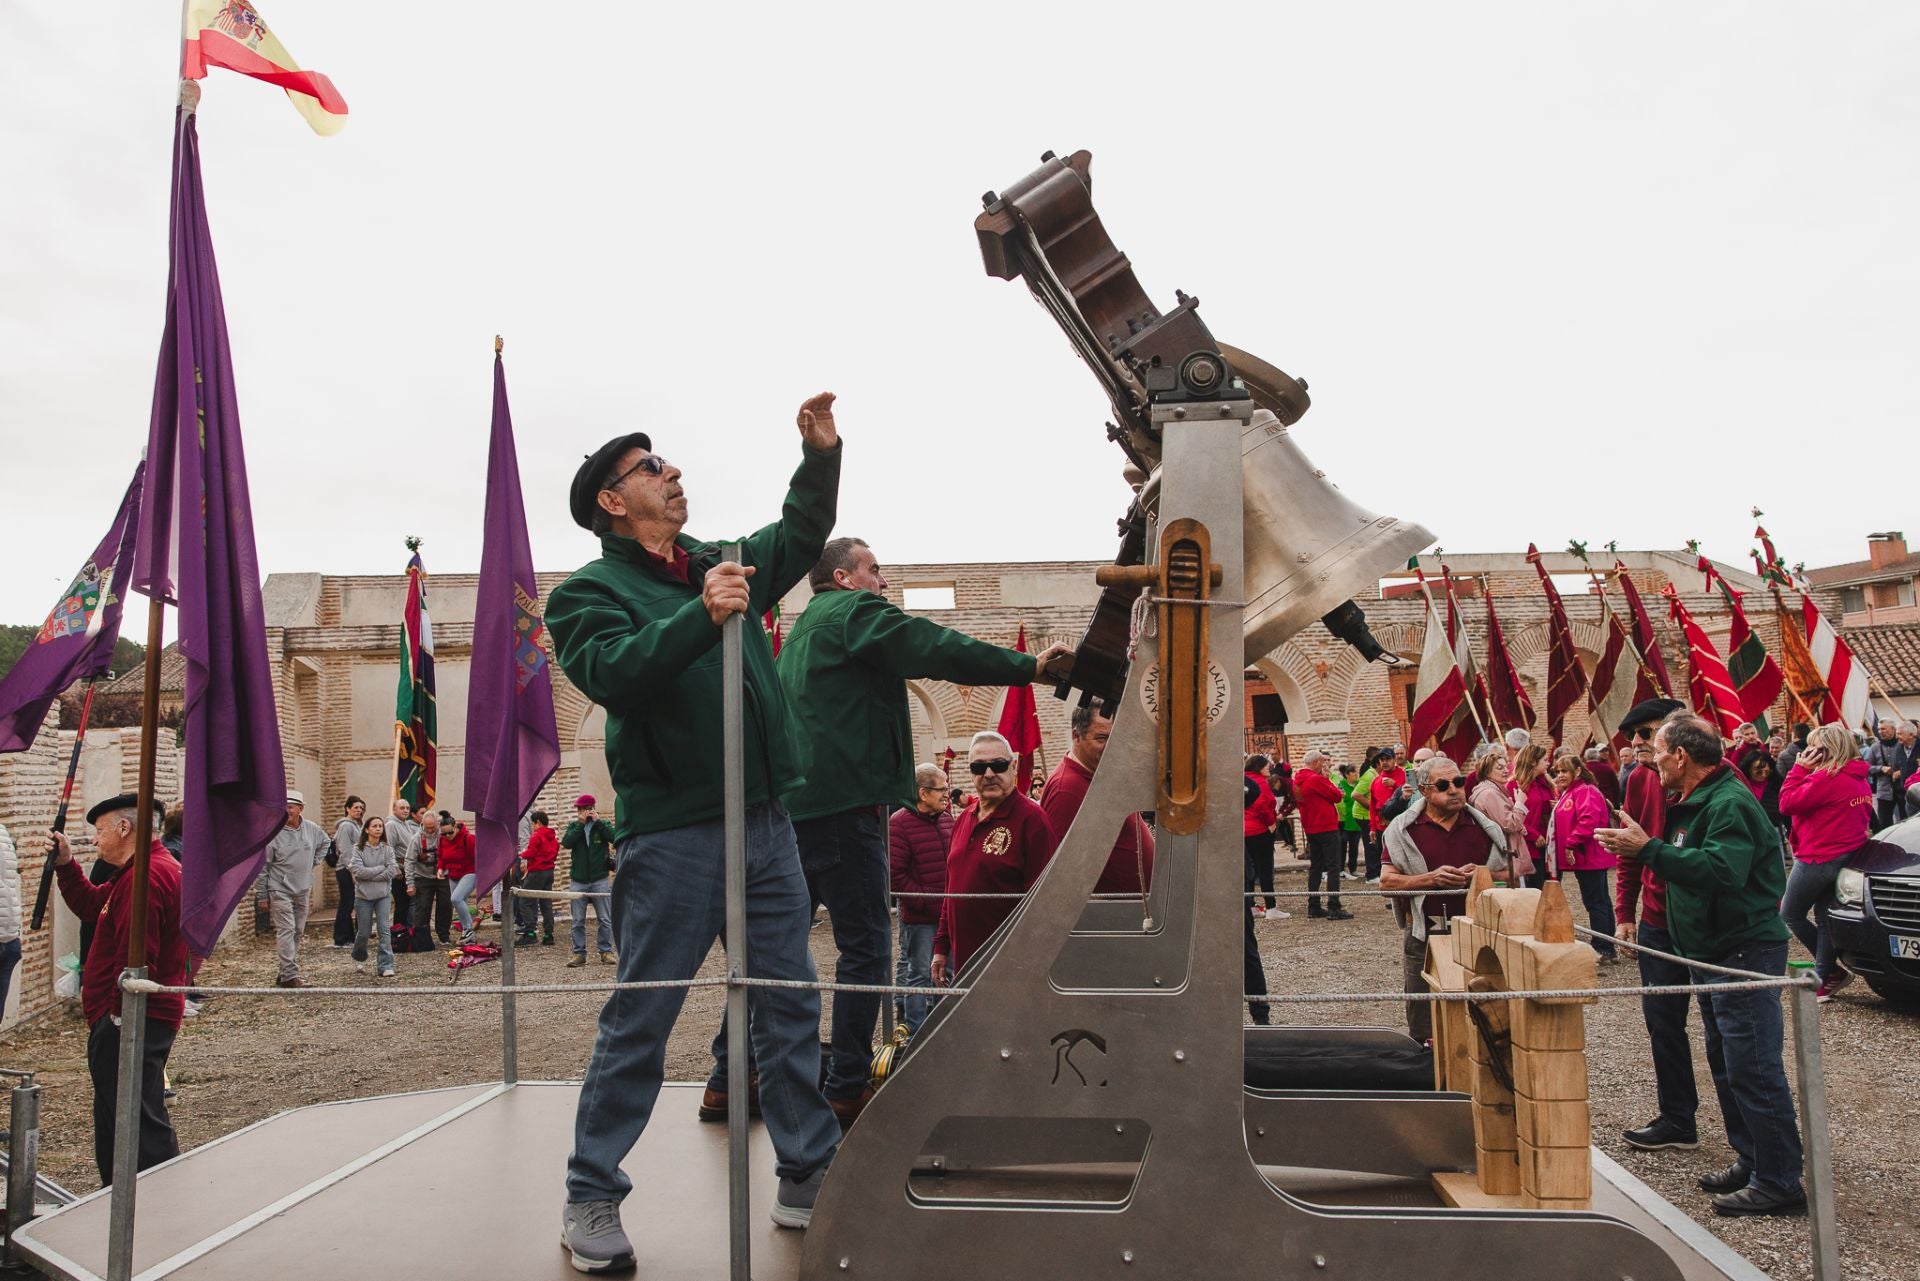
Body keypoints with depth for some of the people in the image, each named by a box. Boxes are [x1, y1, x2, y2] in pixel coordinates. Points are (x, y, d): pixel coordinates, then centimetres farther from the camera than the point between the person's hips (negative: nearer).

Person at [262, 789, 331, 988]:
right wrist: (263, 896, -8)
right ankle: (290, 976, -14)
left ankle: (285, 972, 21)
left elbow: (325, 843, 25)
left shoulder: (312, 829, 1)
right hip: (280, 890, -5)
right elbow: (263, 866, -8)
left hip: (303, 889, 6)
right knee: (286, 931, -12)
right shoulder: (273, 832, -12)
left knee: (298, 932, 10)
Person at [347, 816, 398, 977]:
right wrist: (381, 868, -12)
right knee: (363, 932, 10)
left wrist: (369, 875, -13)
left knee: (385, 930, -7)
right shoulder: (358, 849, -4)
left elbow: (392, 870, -9)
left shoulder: (387, 849, 1)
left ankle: (385, 967, -7)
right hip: (363, 896, -1)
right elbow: (358, 871, -15)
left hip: (384, 895, 1)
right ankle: (359, 958, 38)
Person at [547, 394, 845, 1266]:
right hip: (674, 833, -6)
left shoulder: (722, 565, 16)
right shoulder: (588, 592, -3)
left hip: (764, 823, 6)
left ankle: (808, 1178, 24)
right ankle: (592, 1198, 18)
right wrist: (702, 616, -32)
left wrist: (820, 454, 11)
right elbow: (614, 672, -21)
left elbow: (801, 534, 24)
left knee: (790, 1007, 11)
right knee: (638, 1021, 2)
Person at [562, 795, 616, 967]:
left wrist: (598, 821, -12)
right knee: (577, 921, 3)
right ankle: (579, 953, 10)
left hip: (600, 880, -1)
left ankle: (606, 952, 8)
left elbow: (615, 837, -13)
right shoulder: (573, 826, 10)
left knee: (605, 919, 0)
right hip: (578, 881, 1)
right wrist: (580, 823, -10)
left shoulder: (603, 825, 6)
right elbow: (566, 843, -8)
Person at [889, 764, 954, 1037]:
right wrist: (925, 901, -16)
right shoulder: (899, 823, -11)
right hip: (918, 917, -7)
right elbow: (894, 874, -15)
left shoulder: (947, 819, 11)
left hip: (948, 912, 7)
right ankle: (915, 1032, 9)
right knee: (919, 973, 0)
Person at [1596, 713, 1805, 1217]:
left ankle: (1779, 1181, 3)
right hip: (1714, 955, 11)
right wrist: (1637, 845, 5)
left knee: (1752, 1070, -6)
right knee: (1727, 1066, 18)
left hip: (1745, 953, -11)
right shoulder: (1694, 802, 14)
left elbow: (1722, 870, -34)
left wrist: (1649, 848, -32)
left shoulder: (1730, 803, -20)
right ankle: (1750, 1161, 29)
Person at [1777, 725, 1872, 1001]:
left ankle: (1832, 971, 7)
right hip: (1846, 853, 9)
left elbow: (1787, 803, -19)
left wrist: (1800, 768, -13)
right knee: (1824, 918, 12)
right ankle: (1824, 979, 13)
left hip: (1818, 858, -9)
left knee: (1790, 915, 5)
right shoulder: (1859, 779, 9)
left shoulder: (1826, 778, -21)